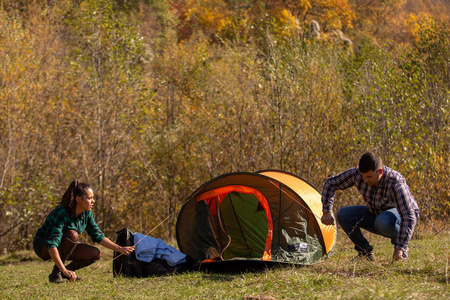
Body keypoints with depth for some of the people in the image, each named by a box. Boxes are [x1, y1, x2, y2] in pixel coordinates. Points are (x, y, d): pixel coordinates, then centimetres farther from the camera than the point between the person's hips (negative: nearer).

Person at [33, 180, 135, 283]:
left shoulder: (87, 213, -9)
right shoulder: (61, 213, -32)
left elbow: (98, 236, 3)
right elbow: (51, 244, -40)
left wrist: (120, 249, -7)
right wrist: (64, 270, -47)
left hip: (64, 246, 7)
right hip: (43, 245, -7)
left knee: (95, 254, -14)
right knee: (72, 235, -35)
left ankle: (66, 272, 6)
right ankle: (55, 274, -22)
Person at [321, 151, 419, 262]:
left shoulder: (395, 183, -37)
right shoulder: (356, 174, -22)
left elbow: (409, 216, -41)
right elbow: (330, 183, -6)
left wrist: (399, 248, -47)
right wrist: (326, 212, -14)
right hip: (376, 213, 6)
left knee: (383, 221, -40)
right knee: (343, 214, -16)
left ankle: (402, 251, -12)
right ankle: (365, 252, -2)